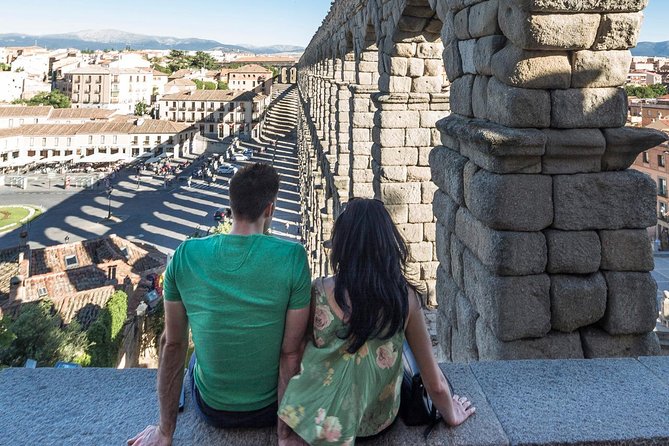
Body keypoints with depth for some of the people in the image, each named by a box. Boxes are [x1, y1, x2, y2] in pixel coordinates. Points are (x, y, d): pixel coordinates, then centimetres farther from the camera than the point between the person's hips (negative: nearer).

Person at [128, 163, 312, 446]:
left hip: (211, 411, 2)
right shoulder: (293, 257, -22)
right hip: (268, 408, -1)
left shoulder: (185, 255, -15)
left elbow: (172, 344, -8)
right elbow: (292, 353, -19)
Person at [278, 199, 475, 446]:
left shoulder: (320, 291, -19)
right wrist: (452, 415, 13)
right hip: (378, 420, 0)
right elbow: (435, 383, -9)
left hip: (323, 418, 0)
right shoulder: (405, 296, -16)